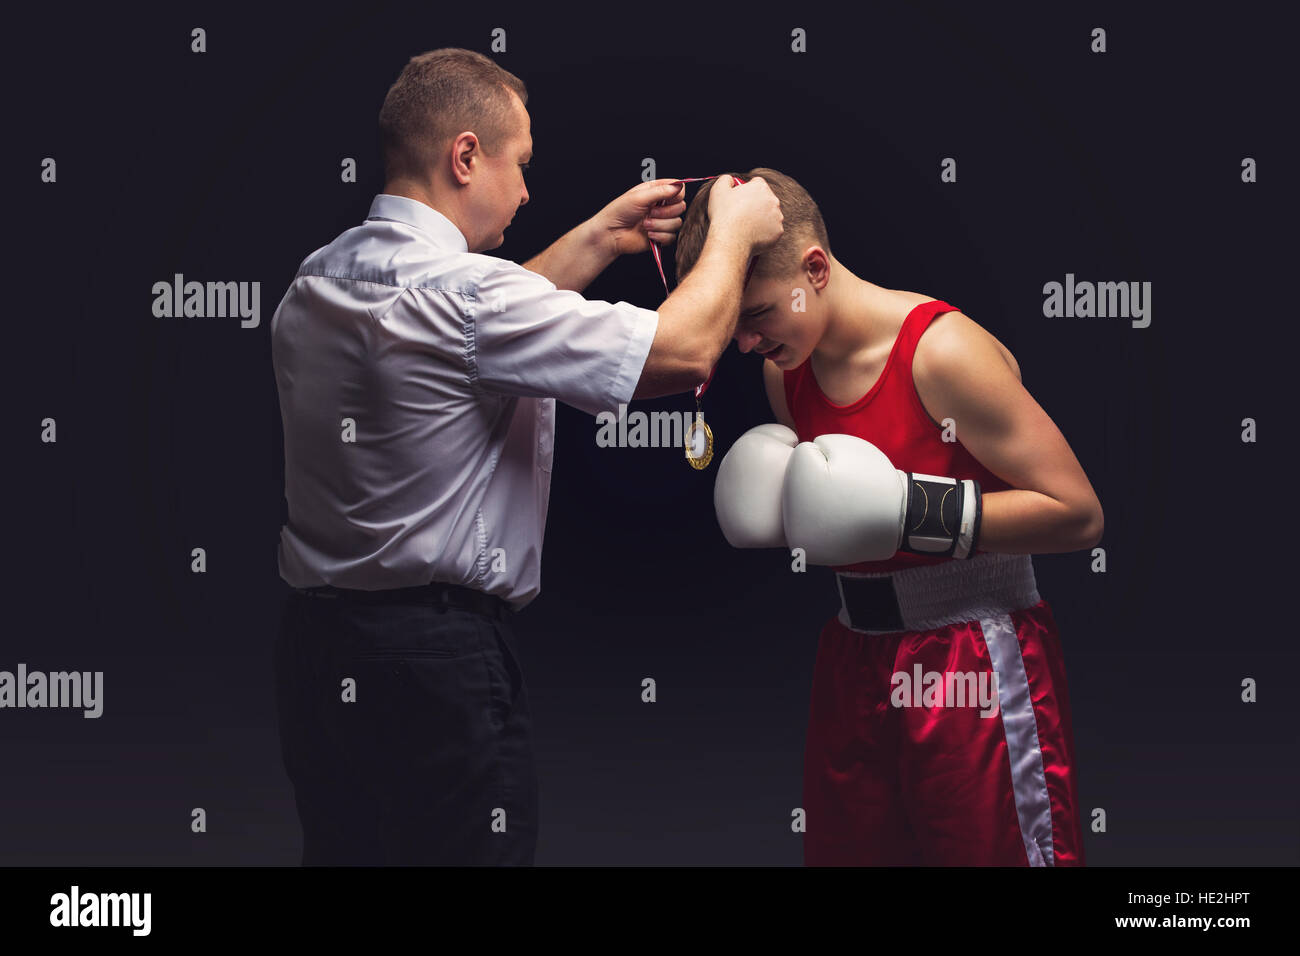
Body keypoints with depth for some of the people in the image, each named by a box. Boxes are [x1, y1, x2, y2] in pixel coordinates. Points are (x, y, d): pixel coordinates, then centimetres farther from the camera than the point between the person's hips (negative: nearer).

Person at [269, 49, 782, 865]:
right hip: (438, 660, -9)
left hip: (316, 644, 9)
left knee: (342, 844, 17)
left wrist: (600, 239, 25)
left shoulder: (316, 283, 8)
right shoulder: (461, 290, -20)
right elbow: (685, 351, -17)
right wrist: (733, 234, 0)